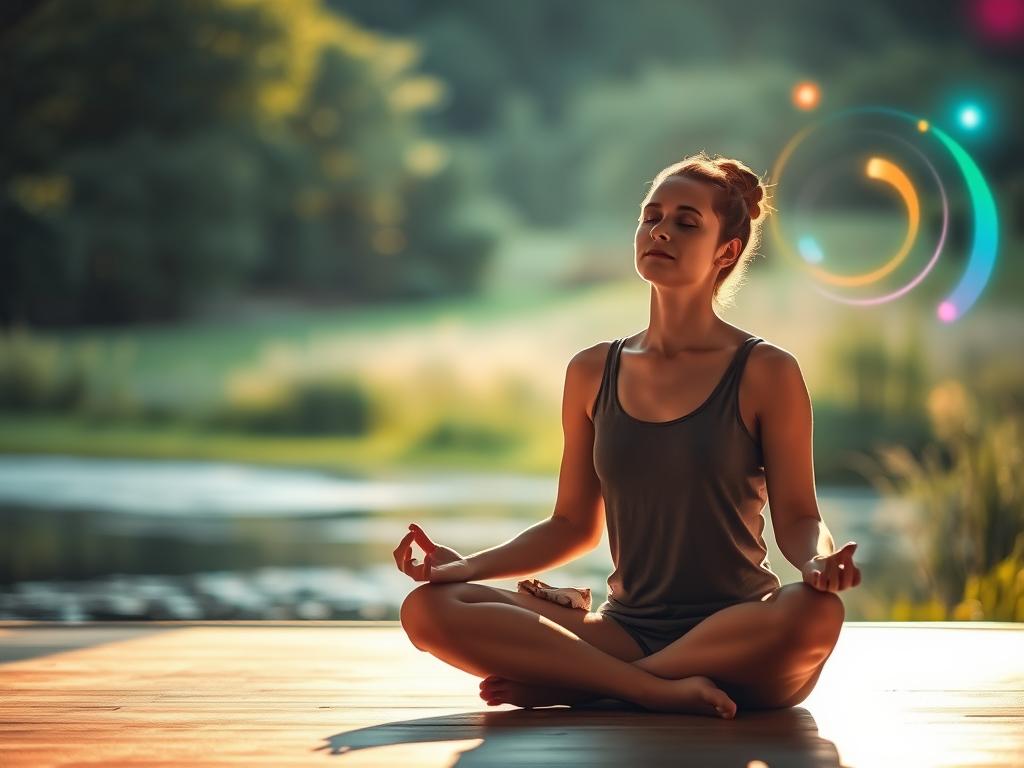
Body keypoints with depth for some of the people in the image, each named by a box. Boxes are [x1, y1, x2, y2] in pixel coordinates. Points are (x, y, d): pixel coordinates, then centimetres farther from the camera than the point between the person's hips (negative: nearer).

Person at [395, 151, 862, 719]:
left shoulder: (765, 374, -1)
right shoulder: (593, 373, 10)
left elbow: (797, 517, 0)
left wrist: (818, 563, -24)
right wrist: (468, 565, 2)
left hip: (738, 640, -2)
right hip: (627, 632, 3)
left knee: (816, 613, -39)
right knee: (429, 609, -17)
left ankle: (565, 681, -23)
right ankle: (657, 689, -25)